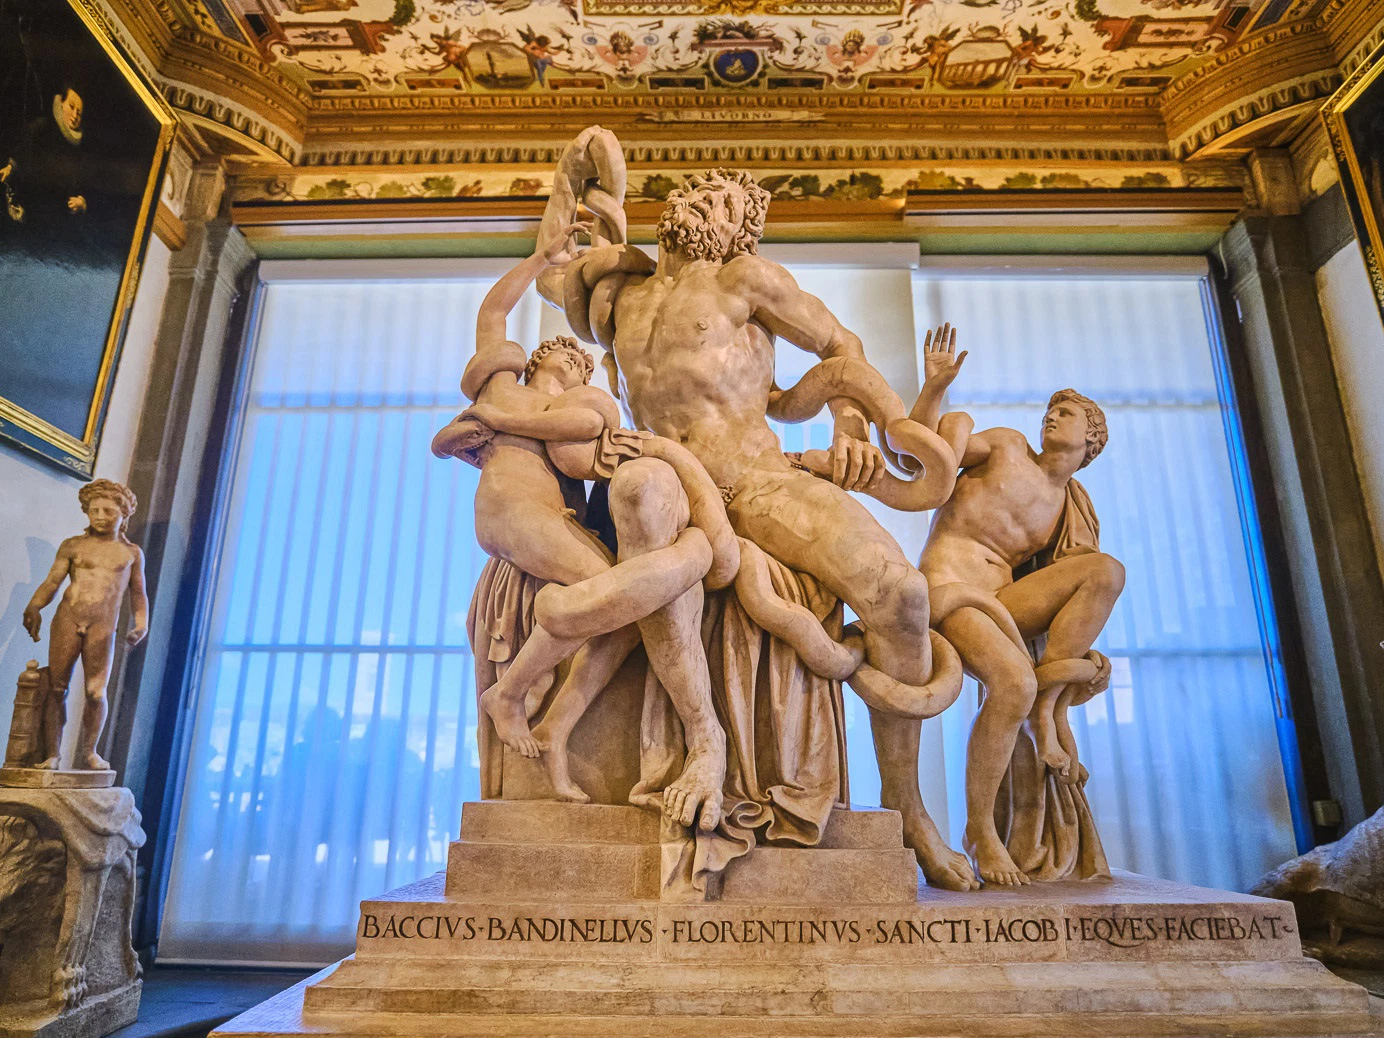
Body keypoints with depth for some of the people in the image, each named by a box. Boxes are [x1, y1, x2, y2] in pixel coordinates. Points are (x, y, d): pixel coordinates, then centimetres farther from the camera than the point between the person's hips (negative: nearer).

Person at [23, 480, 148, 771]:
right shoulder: (72, 546, 12)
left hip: (103, 627, 0)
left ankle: (87, 752, 10)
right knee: (56, 688, -1)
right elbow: (52, 582, 5)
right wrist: (34, 607, -13)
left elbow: (138, 594, 16)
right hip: (67, 619, 1)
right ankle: (52, 754, 6)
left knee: (96, 692, -6)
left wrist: (142, 625, 3)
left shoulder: (131, 552, 14)